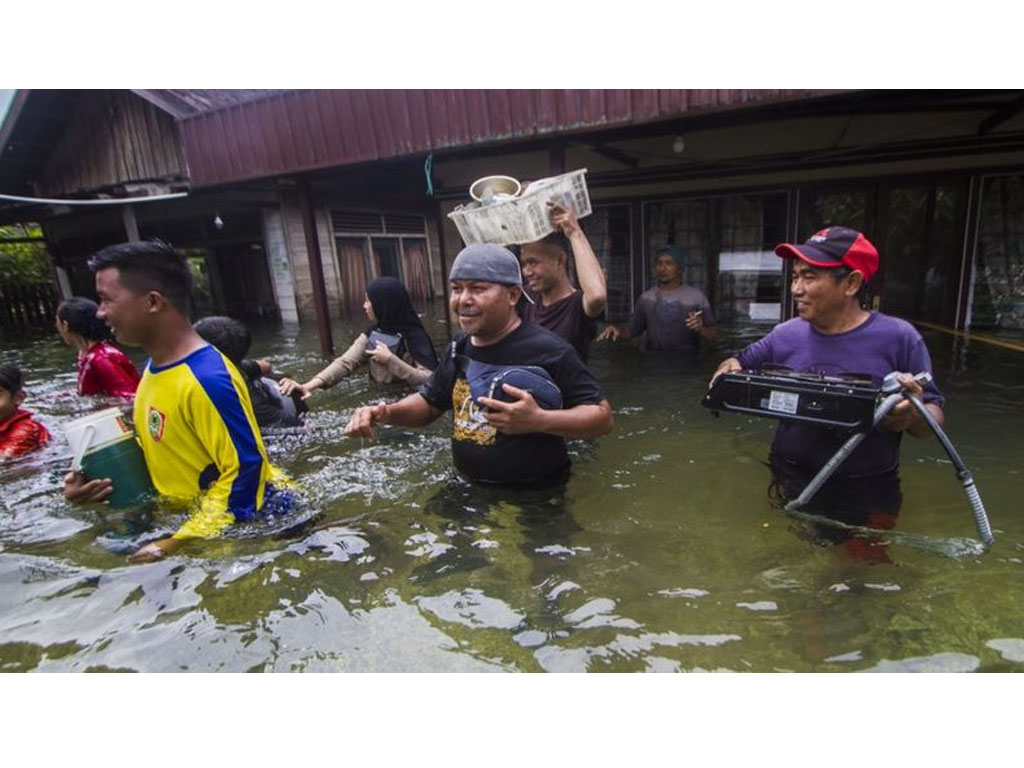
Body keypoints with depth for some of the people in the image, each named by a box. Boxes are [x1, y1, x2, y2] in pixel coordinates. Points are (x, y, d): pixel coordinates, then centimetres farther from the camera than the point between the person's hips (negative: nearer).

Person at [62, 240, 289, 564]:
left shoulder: (207, 379, -26)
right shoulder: (155, 367, 4)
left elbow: (246, 470, -25)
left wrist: (177, 543, -21)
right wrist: (103, 481, -1)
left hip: (244, 520, -8)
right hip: (188, 513, 8)